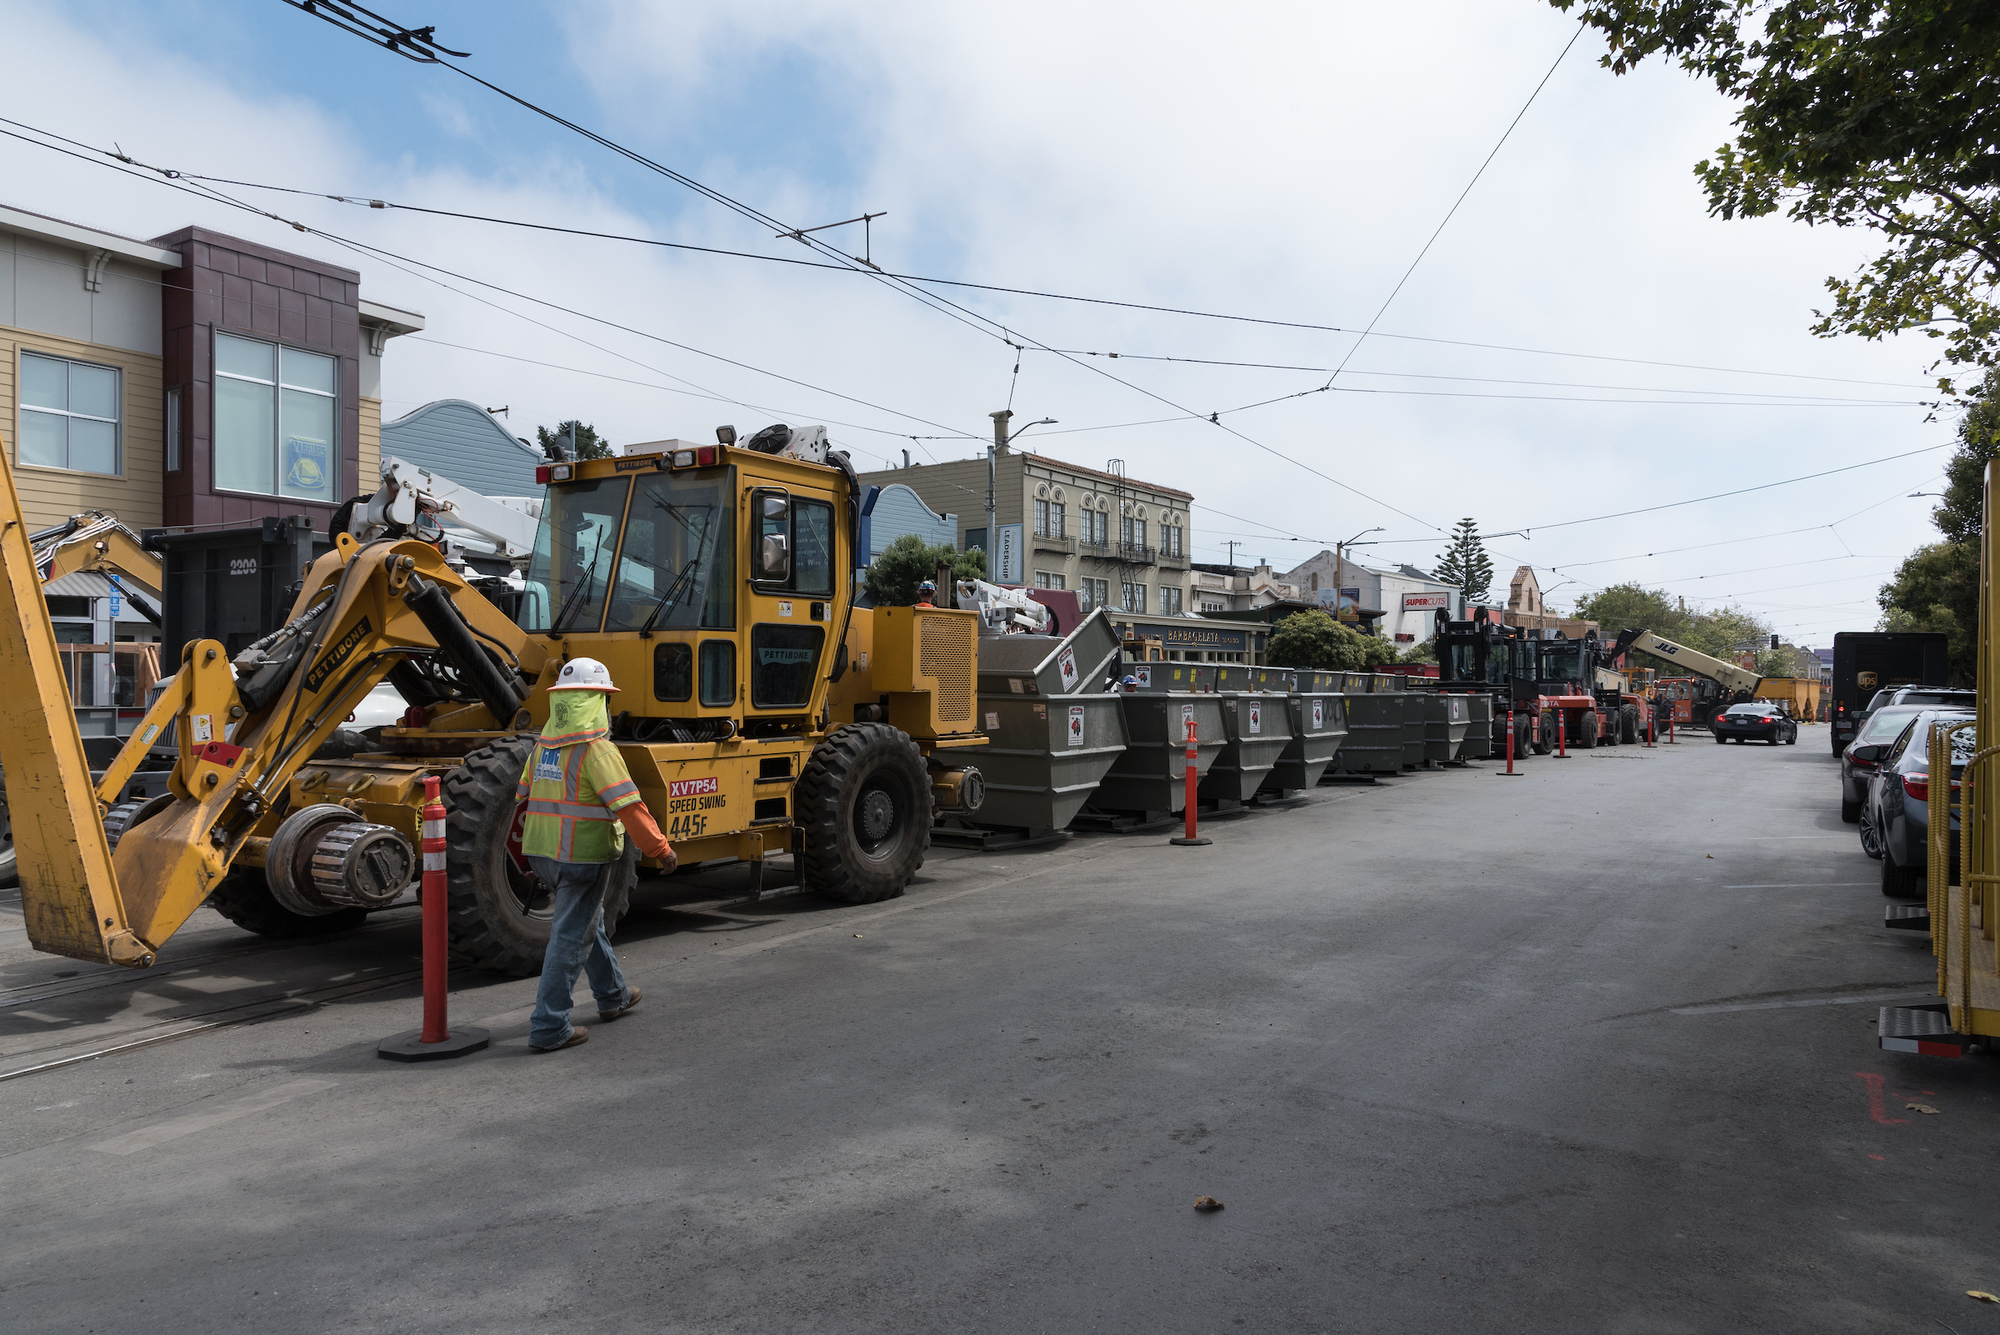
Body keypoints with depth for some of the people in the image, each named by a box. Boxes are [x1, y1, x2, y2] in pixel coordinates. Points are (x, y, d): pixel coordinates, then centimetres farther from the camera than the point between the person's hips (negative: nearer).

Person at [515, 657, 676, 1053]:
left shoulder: (542, 745, 8)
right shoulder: (596, 748, -18)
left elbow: (524, 794, 20)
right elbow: (628, 805, -22)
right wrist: (660, 848, -15)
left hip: (542, 852, 9)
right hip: (584, 855, -9)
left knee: (589, 920, 24)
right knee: (571, 937, -1)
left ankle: (612, 996, 39)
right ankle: (549, 1027, 2)